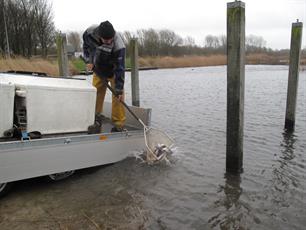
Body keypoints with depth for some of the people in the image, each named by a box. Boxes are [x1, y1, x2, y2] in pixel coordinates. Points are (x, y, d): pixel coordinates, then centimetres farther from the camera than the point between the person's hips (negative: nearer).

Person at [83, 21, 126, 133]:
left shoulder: (119, 46, -36)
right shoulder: (90, 33, -23)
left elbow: (120, 69, -31)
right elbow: (86, 46, 2)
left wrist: (119, 89, -30)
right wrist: (88, 60, -11)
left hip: (113, 72, -4)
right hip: (98, 71, 4)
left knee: (117, 96, -13)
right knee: (95, 94, 7)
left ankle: (118, 125, -5)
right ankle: (95, 120, 23)